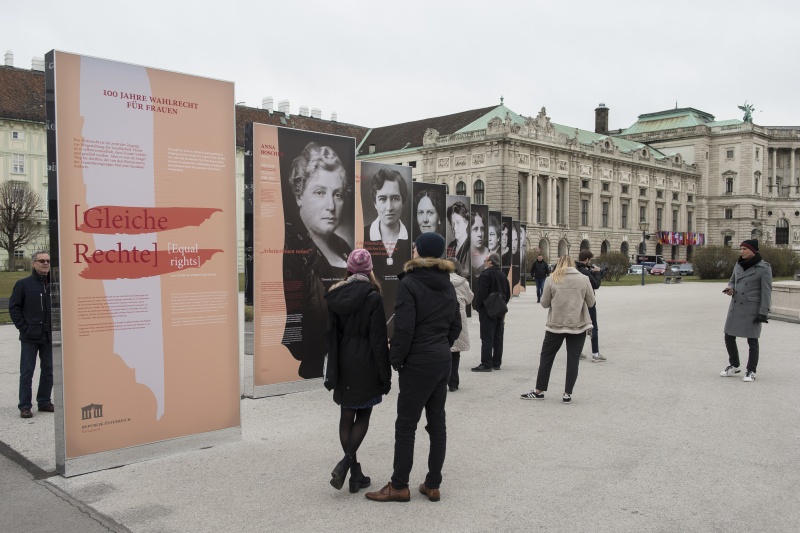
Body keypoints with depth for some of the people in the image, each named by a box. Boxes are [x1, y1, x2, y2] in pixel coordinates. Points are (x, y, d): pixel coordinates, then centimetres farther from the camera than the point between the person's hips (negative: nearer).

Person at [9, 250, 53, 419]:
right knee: (27, 371, 2)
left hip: (49, 335, 3)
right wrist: (24, 327, -8)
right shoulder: (24, 284, -4)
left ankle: (44, 401, 23)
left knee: (48, 370, 11)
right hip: (30, 336, -3)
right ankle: (25, 406, 8)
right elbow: (13, 307, -2)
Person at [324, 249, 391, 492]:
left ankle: (355, 474, 18)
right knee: (363, 416, 9)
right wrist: (385, 375, -5)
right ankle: (346, 462, -8)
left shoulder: (335, 296, 0)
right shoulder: (372, 297, -12)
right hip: (366, 364, -4)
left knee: (347, 416, 11)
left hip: (343, 364, 4)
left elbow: (331, 335, 2)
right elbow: (379, 340, -12)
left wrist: (332, 370, 7)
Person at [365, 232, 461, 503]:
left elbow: (404, 328, -18)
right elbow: (456, 325, 14)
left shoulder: (410, 283, -13)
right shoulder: (447, 284, 10)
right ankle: (433, 485, 19)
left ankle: (399, 486, 10)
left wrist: (396, 359, -6)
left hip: (417, 364, -7)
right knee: (437, 423, 11)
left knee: (406, 425, 2)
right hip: (443, 361, 8)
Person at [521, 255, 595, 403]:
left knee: (546, 357, 11)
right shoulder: (584, 279, -1)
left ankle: (539, 391, 17)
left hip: (556, 324, -1)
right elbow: (591, 302, 5)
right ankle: (567, 394, 8)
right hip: (578, 324, 1)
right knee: (573, 359, 7)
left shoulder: (551, 280, -4)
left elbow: (544, 303, 0)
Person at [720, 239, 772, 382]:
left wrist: (763, 313, -16)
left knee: (752, 340, 1)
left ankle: (751, 372, 13)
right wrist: (729, 289, -4)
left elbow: (766, 291, -12)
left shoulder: (764, 268, -11)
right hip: (735, 306, 6)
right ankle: (733, 366, 26)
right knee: (729, 337, 9)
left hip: (752, 308, -6)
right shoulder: (739, 264, 6)